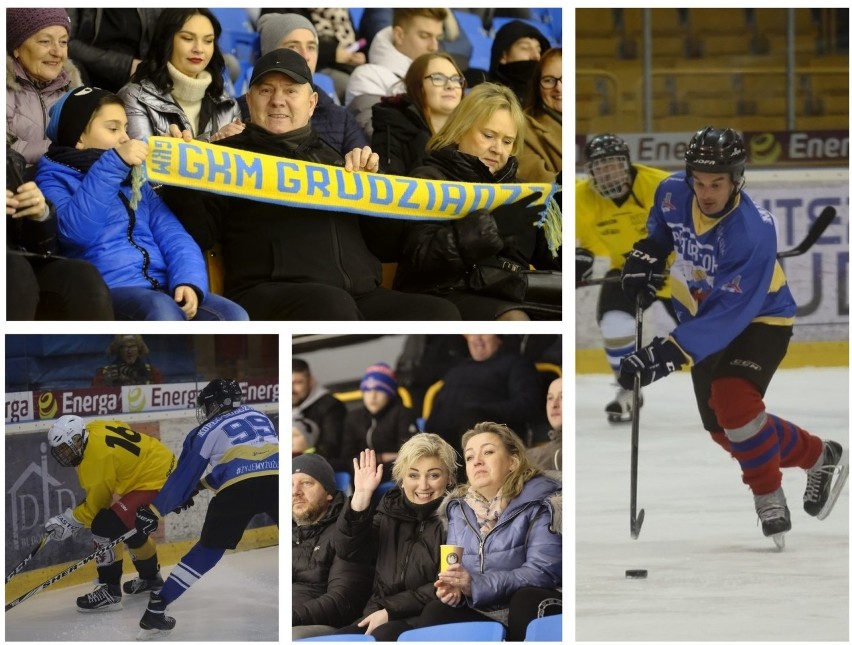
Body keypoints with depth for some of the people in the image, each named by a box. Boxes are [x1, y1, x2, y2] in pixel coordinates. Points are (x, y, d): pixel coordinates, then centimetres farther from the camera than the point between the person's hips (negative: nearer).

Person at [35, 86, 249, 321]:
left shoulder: (135, 181, 27)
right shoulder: (54, 177, 8)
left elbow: (173, 237, 14)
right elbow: (74, 231, -14)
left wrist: (189, 280, -8)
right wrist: (112, 165, -15)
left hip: (160, 289, 6)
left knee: (233, 317, -20)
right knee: (162, 310, -37)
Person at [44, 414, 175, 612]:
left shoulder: (97, 457, -24)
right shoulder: (94, 428, 0)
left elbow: (96, 505, -15)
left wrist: (69, 521, -8)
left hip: (155, 484, -11)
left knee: (104, 527, -18)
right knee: (127, 527, 30)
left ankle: (110, 590, -12)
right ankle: (150, 577, 49)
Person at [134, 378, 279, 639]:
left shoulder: (208, 431, 18)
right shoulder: (259, 417, 32)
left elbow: (183, 477, 16)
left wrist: (154, 511, 24)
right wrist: (202, 484, 49)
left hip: (238, 489, -2)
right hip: (276, 481, 2)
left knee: (207, 550, 9)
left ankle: (156, 610, 5)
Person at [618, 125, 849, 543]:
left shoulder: (751, 233, -35)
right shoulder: (673, 194, -15)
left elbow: (726, 314, -39)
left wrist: (667, 354, -45)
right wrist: (645, 257, -6)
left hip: (760, 319, -7)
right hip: (703, 316, 7)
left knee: (731, 400, -29)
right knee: (723, 429, 7)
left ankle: (768, 497, -6)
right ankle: (818, 457, 28)